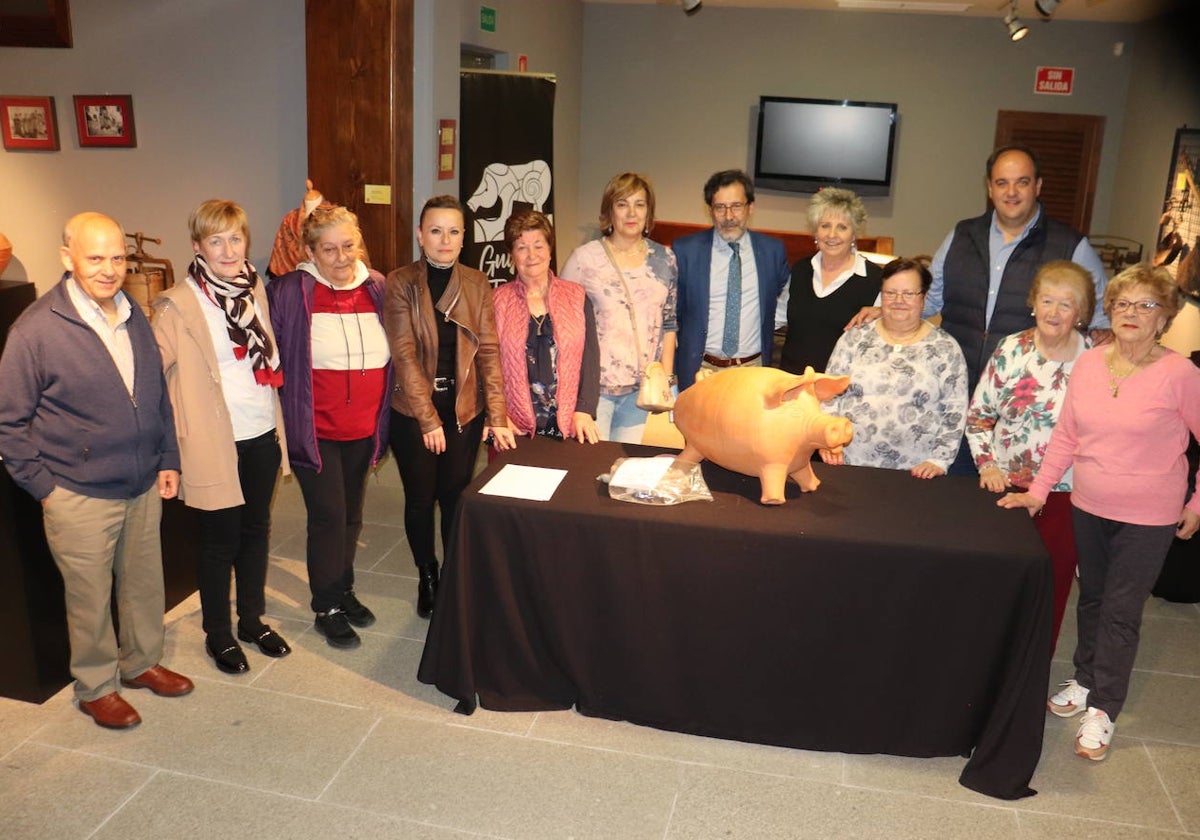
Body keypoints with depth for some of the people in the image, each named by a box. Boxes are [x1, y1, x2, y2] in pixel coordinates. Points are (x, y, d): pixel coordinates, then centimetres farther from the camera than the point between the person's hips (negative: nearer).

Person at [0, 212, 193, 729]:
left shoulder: (133, 316, 5)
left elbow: (157, 395, 13)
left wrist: (168, 459, 10)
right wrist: (42, 484, -9)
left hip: (144, 487, 5)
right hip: (79, 496, -5)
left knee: (144, 582, 18)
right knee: (89, 595, 9)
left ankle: (141, 662, 39)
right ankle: (95, 687, 29)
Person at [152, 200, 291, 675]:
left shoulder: (256, 289, 6)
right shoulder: (178, 306, -13)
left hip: (263, 434, 6)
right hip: (216, 441, -5)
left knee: (256, 529, 17)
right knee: (221, 539, 7)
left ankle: (252, 620, 35)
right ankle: (218, 634, 27)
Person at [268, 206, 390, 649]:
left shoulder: (377, 288, 2)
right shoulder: (289, 292, -11)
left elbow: (393, 353, 12)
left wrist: (382, 420, 12)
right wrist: (288, 415, -7)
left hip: (363, 429, 5)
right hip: (315, 428, -4)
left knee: (351, 514, 17)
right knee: (328, 517, -1)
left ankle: (344, 590, 36)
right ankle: (328, 608, 17)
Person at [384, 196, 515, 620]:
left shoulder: (476, 285, 2)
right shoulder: (400, 283, -6)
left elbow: (489, 351, -2)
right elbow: (404, 354, -12)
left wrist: (497, 417, -9)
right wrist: (428, 418, -17)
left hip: (464, 409, 2)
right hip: (413, 411, -1)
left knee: (457, 498, 7)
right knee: (420, 498, 9)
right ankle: (426, 577, 30)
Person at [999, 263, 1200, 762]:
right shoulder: (1088, 364, -2)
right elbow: (1066, 436, 5)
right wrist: (1039, 490, 2)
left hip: (1147, 518, -4)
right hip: (1088, 507, 4)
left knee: (1121, 613, 4)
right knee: (1092, 598, 19)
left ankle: (1103, 708, 19)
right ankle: (1085, 679, 38)